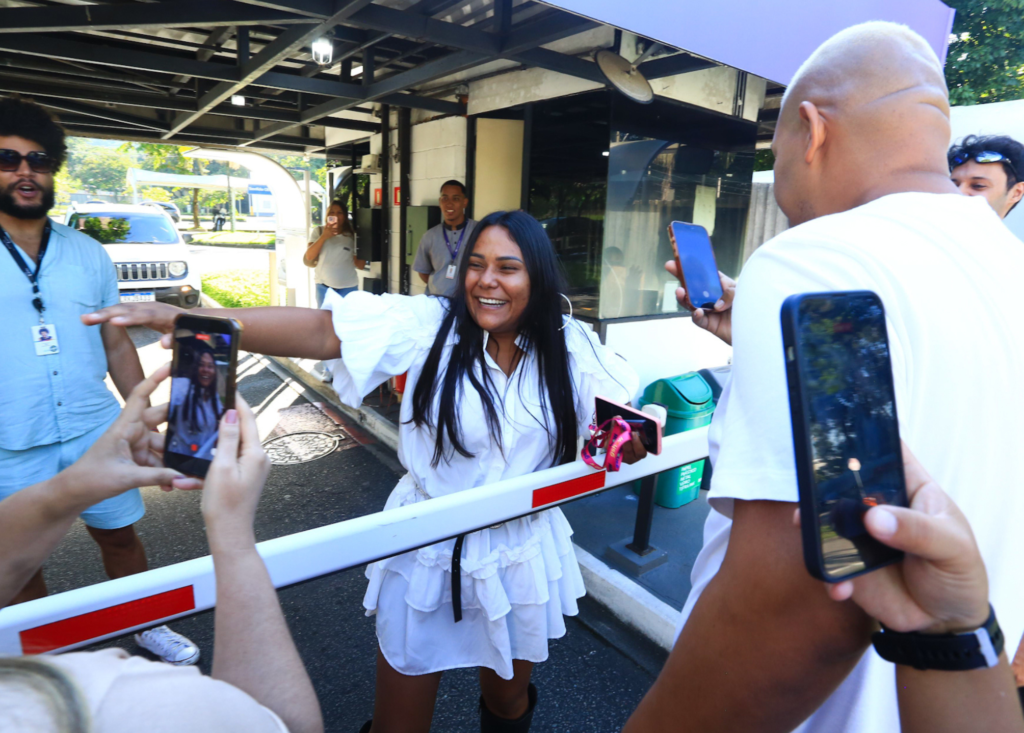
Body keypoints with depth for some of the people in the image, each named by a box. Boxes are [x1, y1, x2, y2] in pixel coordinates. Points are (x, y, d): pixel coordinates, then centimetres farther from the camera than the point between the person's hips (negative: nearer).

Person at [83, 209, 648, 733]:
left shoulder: (570, 348, -8)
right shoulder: (429, 325, -16)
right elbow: (320, 330, -27)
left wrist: (630, 439, -24)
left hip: (520, 556, 2)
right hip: (427, 553, -1)